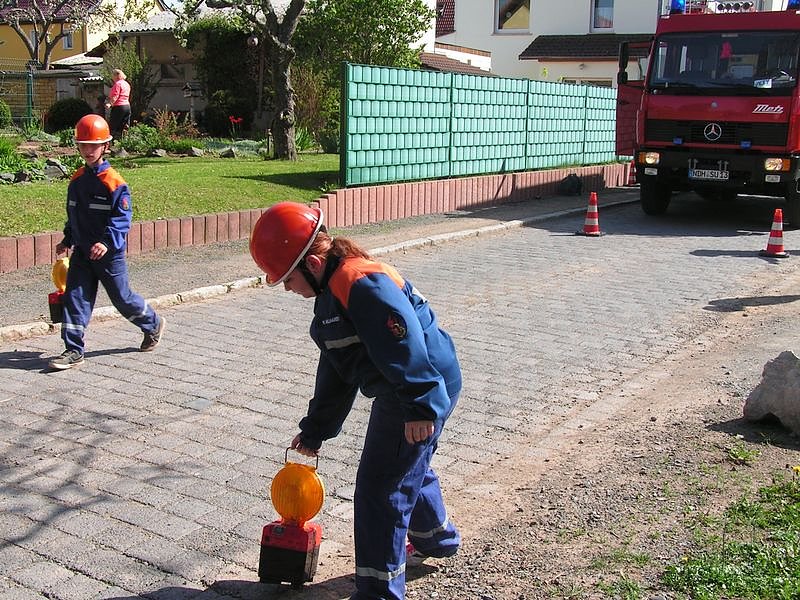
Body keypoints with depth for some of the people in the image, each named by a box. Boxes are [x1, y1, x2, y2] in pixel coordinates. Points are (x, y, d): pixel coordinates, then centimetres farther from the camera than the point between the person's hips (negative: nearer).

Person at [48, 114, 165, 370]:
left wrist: (107, 242, -28)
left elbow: (122, 218, -17)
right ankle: (73, 351, 4)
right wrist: (67, 240, 20)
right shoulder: (76, 180, 7)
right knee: (75, 298, 0)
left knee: (122, 297, 7)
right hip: (81, 253, 6)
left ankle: (153, 324, 33)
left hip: (109, 254, -6)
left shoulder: (114, 183, -13)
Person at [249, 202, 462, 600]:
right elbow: (335, 372, 18)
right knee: (409, 469, 29)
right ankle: (436, 538, 52)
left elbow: (405, 346, -30)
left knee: (380, 489, -5)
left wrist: (420, 406, -30)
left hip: (421, 392, -11)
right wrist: (314, 431, 21)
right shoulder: (333, 291, 12)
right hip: (401, 394, 11)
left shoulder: (361, 283, -24)